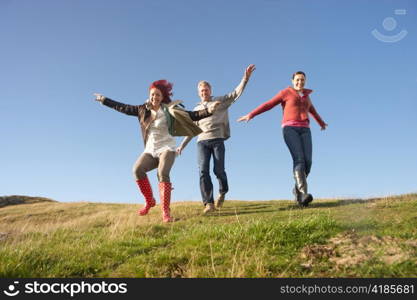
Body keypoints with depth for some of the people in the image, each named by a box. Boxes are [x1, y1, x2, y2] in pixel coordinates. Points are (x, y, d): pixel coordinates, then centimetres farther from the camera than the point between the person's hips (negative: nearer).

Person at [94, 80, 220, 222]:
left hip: (166, 148, -4)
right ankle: (149, 201, -2)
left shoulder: (169, 109, -4)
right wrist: (104, 100, 20)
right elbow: (123, 108, 16)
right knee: (137, 169, -21)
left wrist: (208, 111, -26)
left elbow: (192, 116, -11)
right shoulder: (143, 110, 7)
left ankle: (166, 212, -25)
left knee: (162, 173, -27)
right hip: (150, 150, 4)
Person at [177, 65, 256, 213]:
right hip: (202, 141, 3)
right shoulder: (197, 109, 24)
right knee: (203, 171, -13)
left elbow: (236, 93, 2)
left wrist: (245, 78, -11)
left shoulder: (220, 101, 15)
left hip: (217, 140, -2)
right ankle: (209, 203, -16)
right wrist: (182, 145, 20)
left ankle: (222, 192, 24)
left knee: (218, 170, -8)